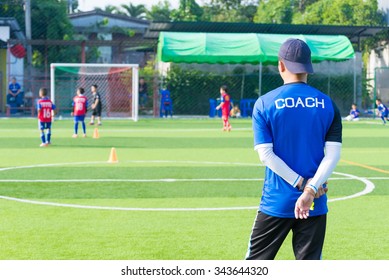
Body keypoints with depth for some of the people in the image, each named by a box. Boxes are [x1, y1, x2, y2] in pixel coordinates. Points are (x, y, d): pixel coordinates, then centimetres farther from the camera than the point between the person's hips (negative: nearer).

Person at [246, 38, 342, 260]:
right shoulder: (327, 104, 2)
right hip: (315, 204, 2)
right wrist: (310, 190, -14)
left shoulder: (264, 104, -3)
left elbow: (266, 154, -10)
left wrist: (302, 183, -9)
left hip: (276, 202, -2)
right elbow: (333, 153, -7)